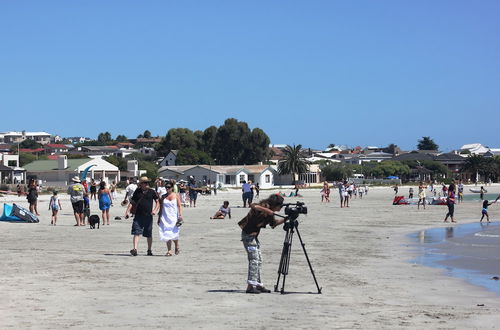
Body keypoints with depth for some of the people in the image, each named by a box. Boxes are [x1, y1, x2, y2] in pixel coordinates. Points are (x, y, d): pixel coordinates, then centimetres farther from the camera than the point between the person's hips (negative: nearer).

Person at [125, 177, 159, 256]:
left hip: (148, 216, 0)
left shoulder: (152, 192, 4)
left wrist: (155, 210, -11)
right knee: (136, 233, -11)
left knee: (149, 235, 10)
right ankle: (135, 249, -19)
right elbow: (132, 202, 12)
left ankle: (149, 250, 24)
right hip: (138, 216, 0)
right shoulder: (137, 191, 7)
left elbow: (157, 202, 7)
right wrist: (127, 211, 2)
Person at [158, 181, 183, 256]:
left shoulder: (176, 196, 3)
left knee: (174, 234, -10)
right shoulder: (163, 197, 9)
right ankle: (169, 251, 1)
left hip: (174, 217, -2)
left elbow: (179, 206, -1)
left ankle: (177, 247, 17)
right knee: (167, 234, -3)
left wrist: (180, 215, -13)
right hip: (165, 218, 2)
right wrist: (159, 218, 11)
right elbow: (161, 208, 13)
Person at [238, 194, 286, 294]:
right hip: (248, 235, -10)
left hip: (254, 235, 10)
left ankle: (258, 284, 16)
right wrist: (266, 210, -41)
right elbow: (253, 206, -37)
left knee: (259, 260, 11)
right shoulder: (263, 206, -18)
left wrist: (286, 219, 9)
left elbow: (274, 223, 20)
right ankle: (250, 286, -15)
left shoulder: (269, 214, 8)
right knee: (254, 259, -14)